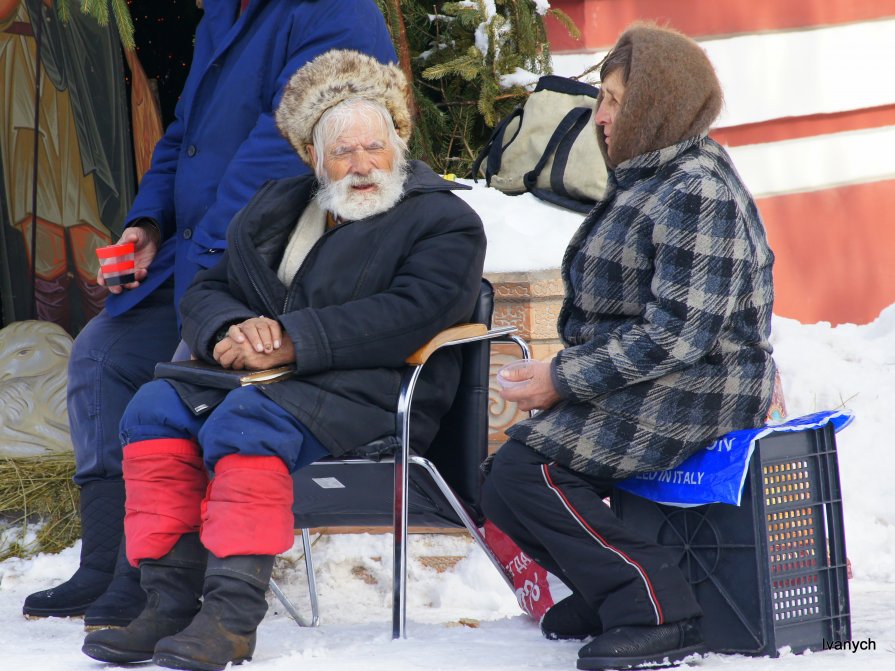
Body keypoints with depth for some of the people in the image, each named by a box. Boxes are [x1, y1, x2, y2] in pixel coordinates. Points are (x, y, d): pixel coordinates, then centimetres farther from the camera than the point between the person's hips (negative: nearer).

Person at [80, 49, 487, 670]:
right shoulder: (274, 211, 22)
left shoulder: (445, 222, 1)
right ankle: (171, 604, -25)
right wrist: (233, 330, -9)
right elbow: (207, 291, 18)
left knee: (246, 421, -34)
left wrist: (290, 344, -21)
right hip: (265, 377, 7)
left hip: (371, 393, -7)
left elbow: (407, 316, -16)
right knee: (157, 407, -19)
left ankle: (233, 615, -38)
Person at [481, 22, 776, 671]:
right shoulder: (650, 178, 14)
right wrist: (567, 371, 7)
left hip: (694, 395, -11)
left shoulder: (698, 193, -19)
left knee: (520, 474, -19)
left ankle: (656, 612, -16)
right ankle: (607, 592, 16)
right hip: (644, 381, 11)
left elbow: (678, 335, -25)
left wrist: (565, 379, -20)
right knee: (506, 470, 9)